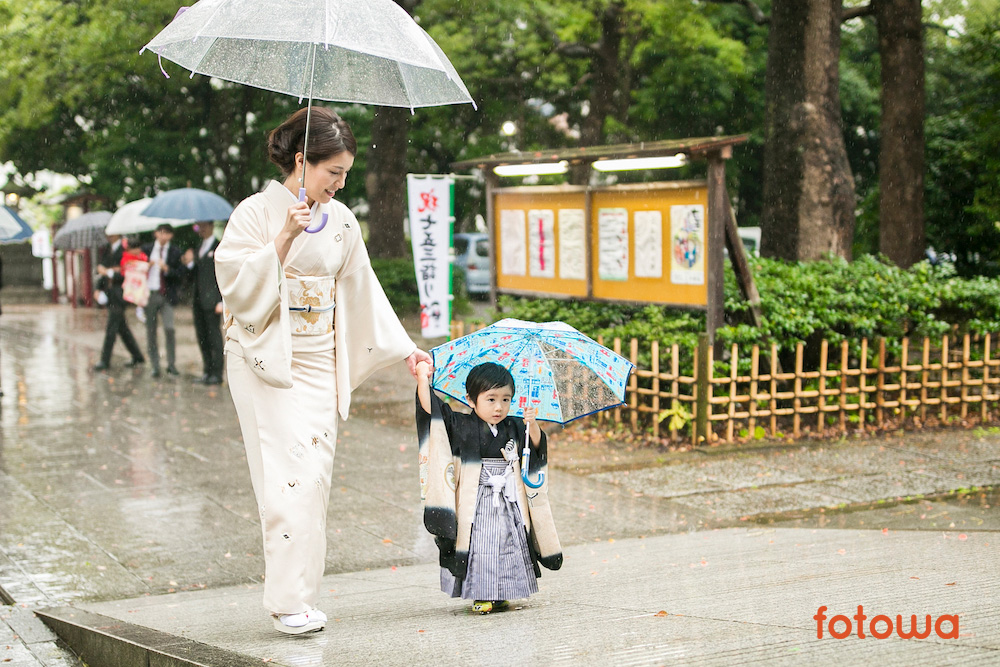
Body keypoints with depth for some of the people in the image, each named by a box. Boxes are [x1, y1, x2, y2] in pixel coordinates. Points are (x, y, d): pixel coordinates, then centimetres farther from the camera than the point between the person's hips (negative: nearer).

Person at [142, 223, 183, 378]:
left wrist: (167, 269, -15)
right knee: (151, 331, 4)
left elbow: (180, 276, 0)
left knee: (169, 328, -16)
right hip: (149, 294, 2)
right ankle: (155, 366, 13)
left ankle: (171, 364, -3)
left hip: (167, 295, -2)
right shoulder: (146, 249, 9)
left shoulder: (175, 252, 4)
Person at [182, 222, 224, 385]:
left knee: (214, 337, -5)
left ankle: (217, 373, -1)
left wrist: (222, 301, -14)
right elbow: (194, 277, 18)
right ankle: (207, 372, 14)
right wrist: (189, 264, -2)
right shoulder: (199, 249, 19)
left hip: (211, 301, -7)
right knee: (202, 338, 8)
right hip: (198, 301, 7)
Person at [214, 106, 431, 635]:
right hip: (265, 358, -5)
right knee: (286, 473, -11)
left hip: (318, 361, 5)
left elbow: (362, 290, 15)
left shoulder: (340, 221, 9)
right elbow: (235, 280, -14)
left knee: (314, 473, 1)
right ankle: (288, 599, -6)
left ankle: (300, 591, 10)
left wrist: (405, 348, 14)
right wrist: (284, 239, -23)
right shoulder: (256, 211, -6)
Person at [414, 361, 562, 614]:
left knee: (508, 545, 5)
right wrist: (423, 379, -15)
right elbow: (430, 409, -8)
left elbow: (537, 446, 11)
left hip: (509, 503, 3)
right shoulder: (460, 426, -4)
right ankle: (480, 594, 6)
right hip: (476, 504, -3)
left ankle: (500, 593, 16)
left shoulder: (514, 428, 6)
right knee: (480, 547, -5)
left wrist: (533, 425, -8)